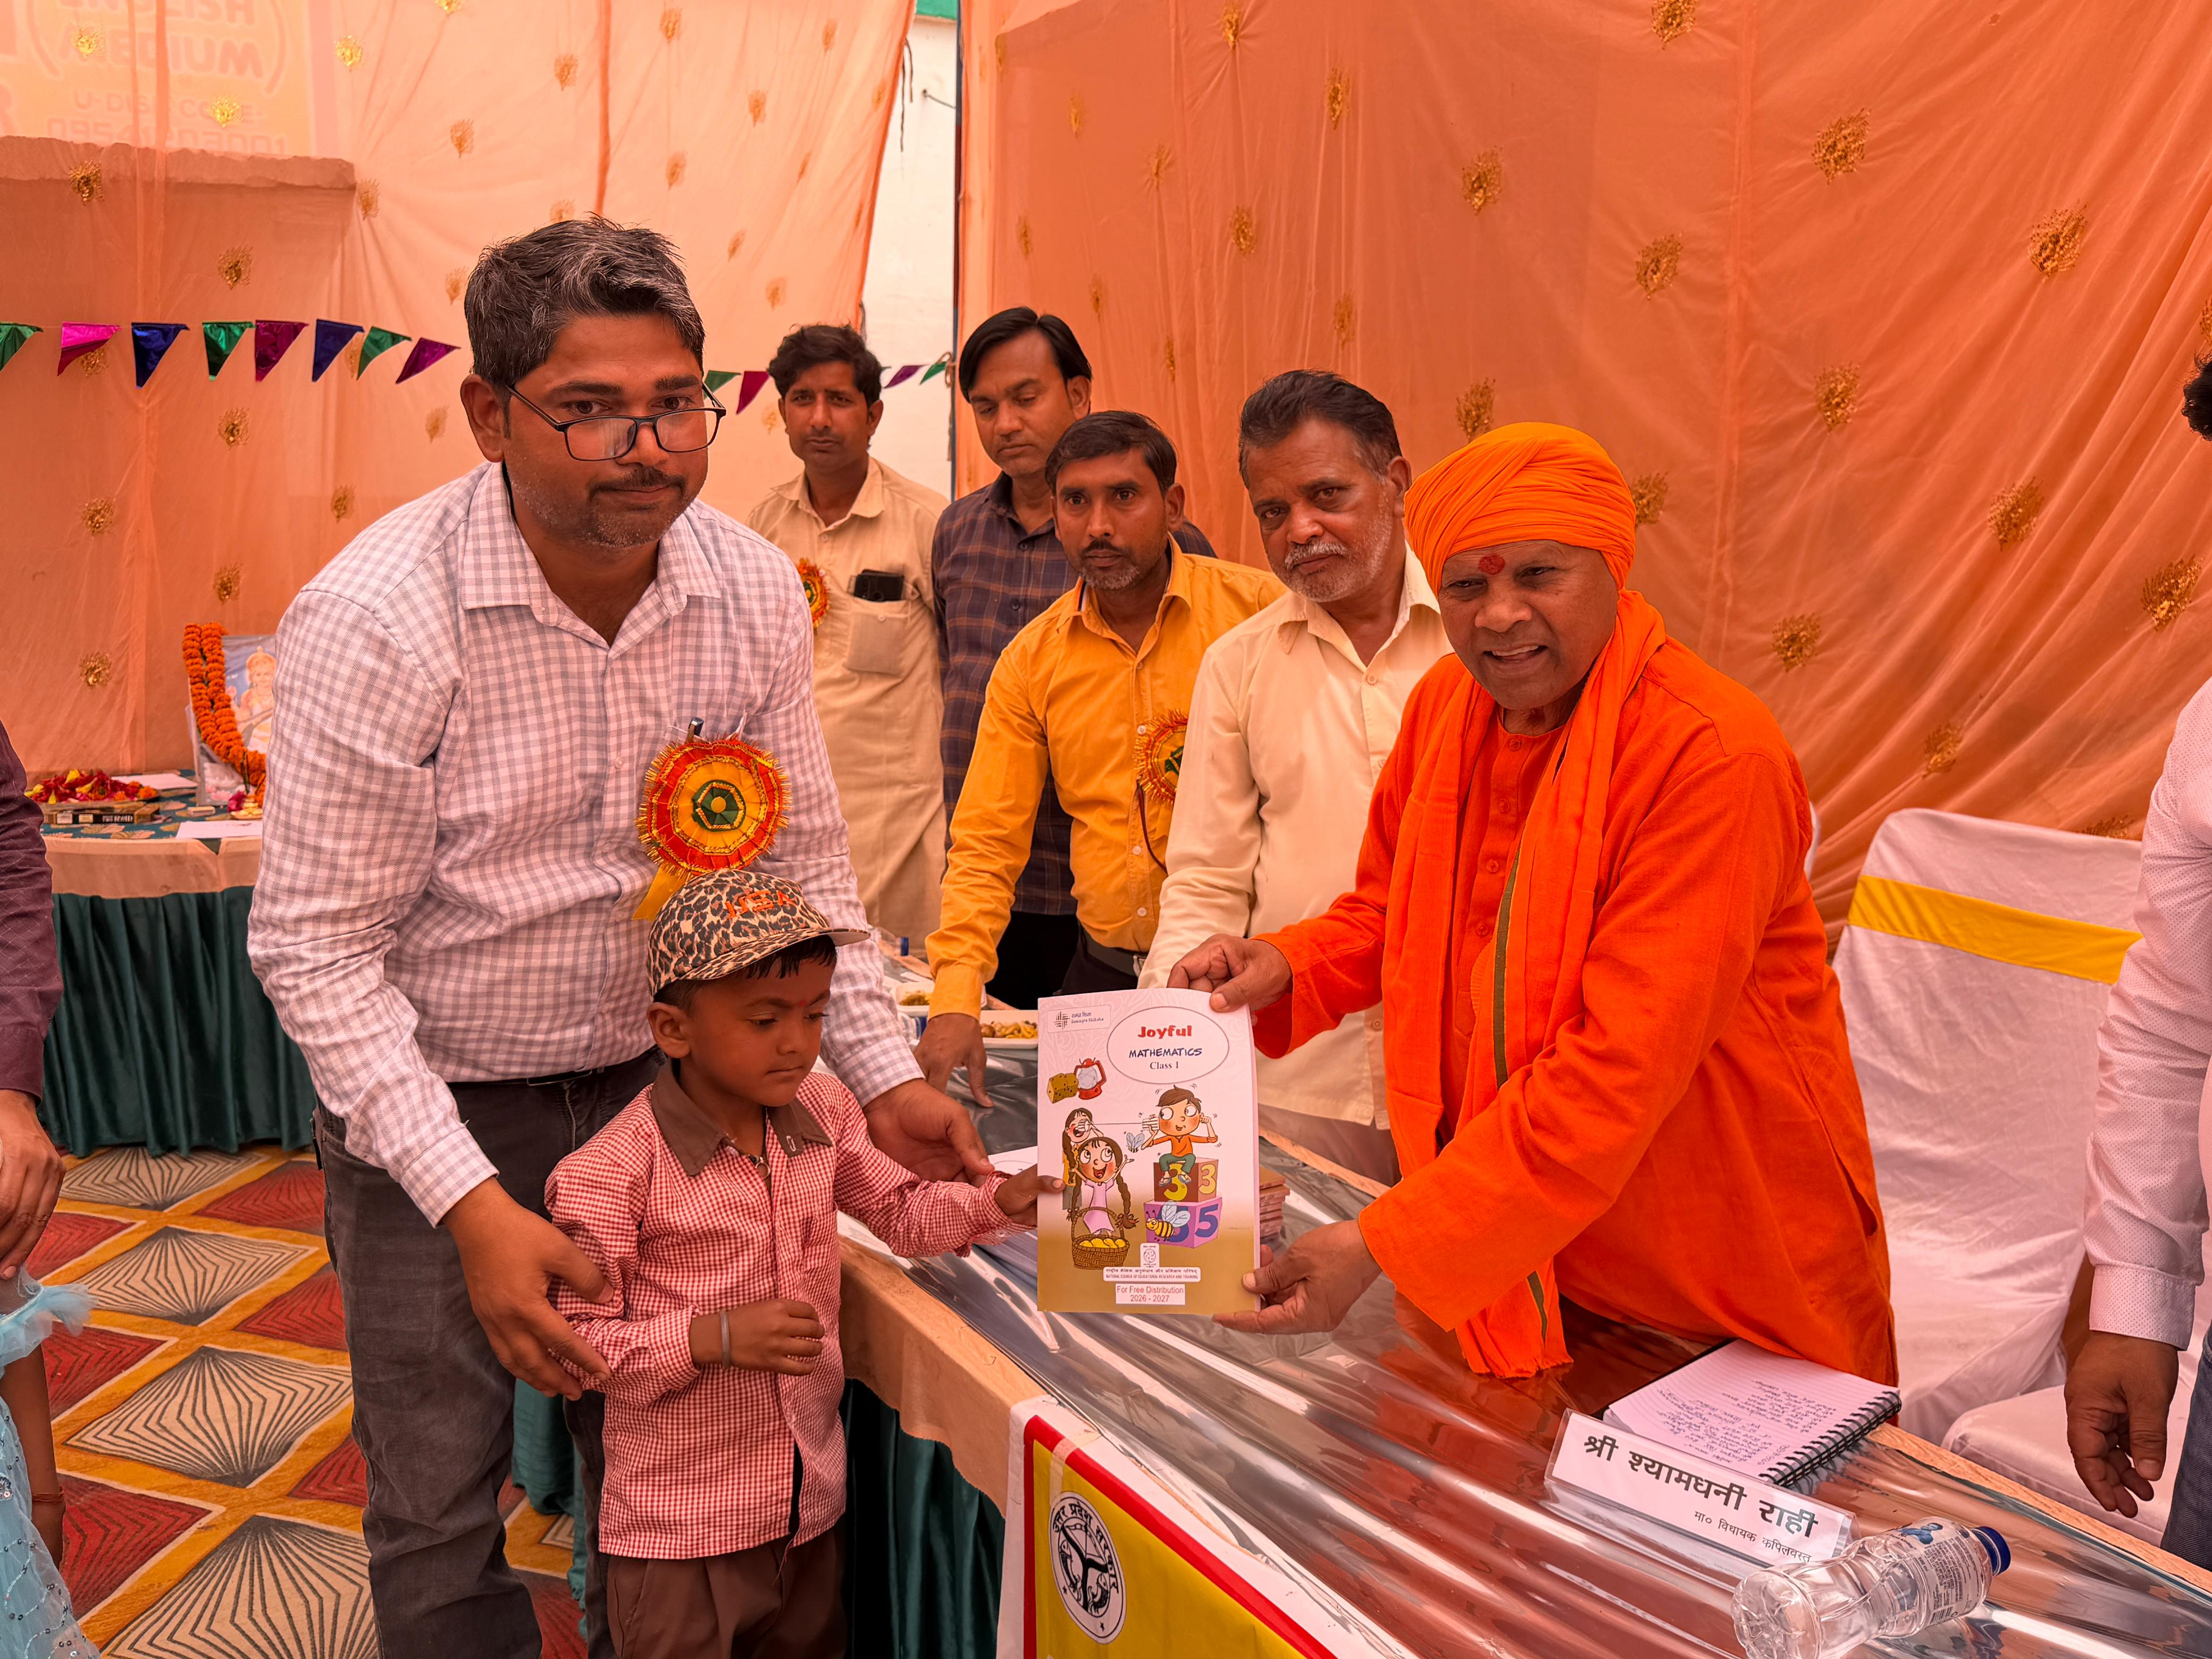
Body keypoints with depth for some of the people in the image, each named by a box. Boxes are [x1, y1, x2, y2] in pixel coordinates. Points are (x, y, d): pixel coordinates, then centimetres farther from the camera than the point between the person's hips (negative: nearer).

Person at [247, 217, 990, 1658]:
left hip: (656, 1086, 4)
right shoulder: (373, 619, -21)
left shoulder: (755, 590, -8)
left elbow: (804, 865, 3)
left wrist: (885, 1078, -4)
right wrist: (473, 1207, -23)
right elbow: (317, 949, -18)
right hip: (433, 1109, -3)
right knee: (440, 1515, 9)